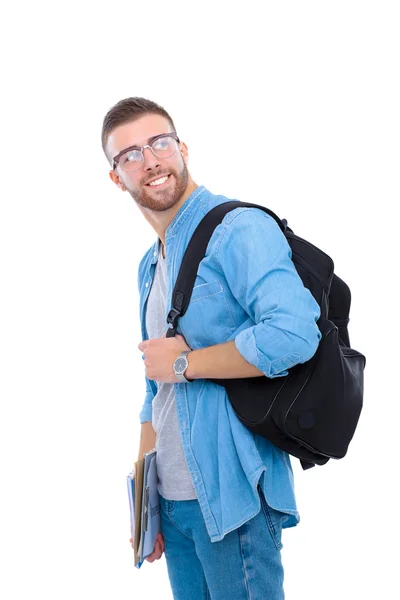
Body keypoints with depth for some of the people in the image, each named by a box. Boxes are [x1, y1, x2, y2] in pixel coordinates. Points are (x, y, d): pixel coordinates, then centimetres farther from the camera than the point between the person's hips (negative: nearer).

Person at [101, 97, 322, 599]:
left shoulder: (239, 229, -13)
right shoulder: (150, 265, 14)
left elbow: (294, 334, -29)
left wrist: (184, 362, -17)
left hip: (230, 495, -8)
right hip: (172, 498, 8)